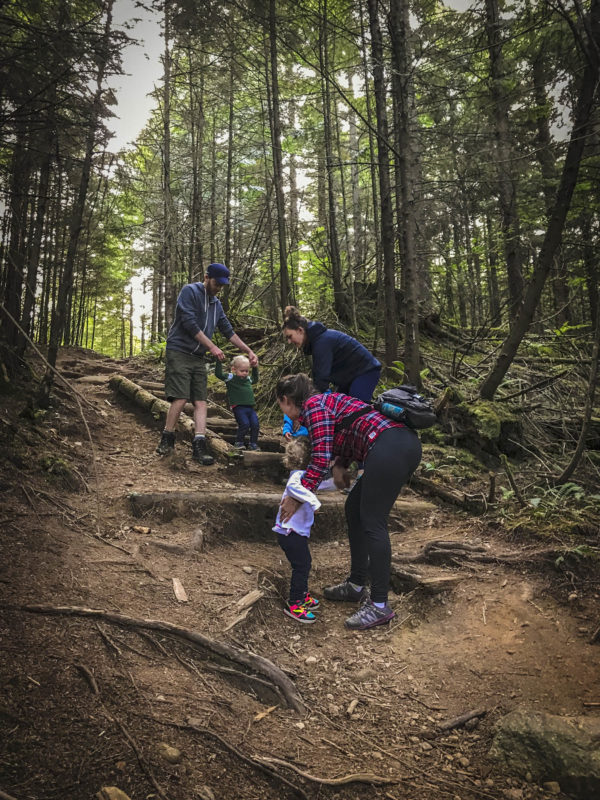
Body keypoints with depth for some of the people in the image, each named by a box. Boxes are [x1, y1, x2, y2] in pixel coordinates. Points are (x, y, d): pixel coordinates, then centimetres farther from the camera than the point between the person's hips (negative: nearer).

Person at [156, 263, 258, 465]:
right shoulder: (189, 291, -5)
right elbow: (189, 323, -15)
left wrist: (249, 352, 15)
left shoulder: (216, 304, 17)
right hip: (179, 352, -7)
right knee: (180, 399, -13)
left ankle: (199, 446, -6)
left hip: (199, 358, 7)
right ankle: (166, 440, 4)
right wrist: (212, 347, -14)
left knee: (200, 401, -3)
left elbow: (229, 331, 21)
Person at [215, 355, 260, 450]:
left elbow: (255, 379, 42)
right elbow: (218, 373, -9)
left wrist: (255, 368, 35)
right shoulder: (230, 378, 1)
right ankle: (238, 442, 2)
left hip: (250, 407, 6)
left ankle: (253, 444, 7)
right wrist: (219, 361, -11)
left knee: (255, 424, -5)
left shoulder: (248, 379, 19)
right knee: (245, 424, -18)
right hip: (238, 407, -6)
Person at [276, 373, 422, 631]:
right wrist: (340, 464, 14)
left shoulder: (313, 406, -1)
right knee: (355, 510, 16)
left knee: (372, 522, -6)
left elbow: (321, 458, -9)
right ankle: (356, 585, 26)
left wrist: (296, 498, -3)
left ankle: (380, 606, 0)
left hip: (389, 448, -10)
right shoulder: (326, 401, 26)